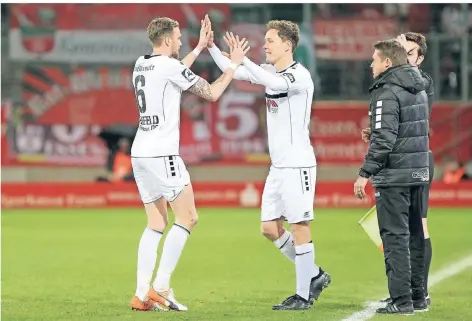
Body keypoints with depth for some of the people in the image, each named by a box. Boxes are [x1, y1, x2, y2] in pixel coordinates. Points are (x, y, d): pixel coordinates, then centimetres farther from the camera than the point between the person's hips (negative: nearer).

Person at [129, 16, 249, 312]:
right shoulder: (169, 66, -11)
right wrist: (234, 64, 8)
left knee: (156, 225, 10)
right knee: (188, 218, -4)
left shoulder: (141, 65, 14)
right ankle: (160, 288, -10)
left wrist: (200, 48, 37)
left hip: (140, 154, 9)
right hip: (162, 154, -9)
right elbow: (212, 93, -4)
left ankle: (142, 295, 2)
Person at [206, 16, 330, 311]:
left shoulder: (300, 75, -13)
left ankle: (303, 296, 1)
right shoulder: (270, 71, 12)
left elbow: (276, 84, -33)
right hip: (278, 165, 9)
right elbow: (232, 72, 16)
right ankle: (315, 276, 21)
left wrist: (242, 57, -36)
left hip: (298, 164, -9)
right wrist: (211, 46, 3)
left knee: (300, 227, -5)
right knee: (270, 228, 9)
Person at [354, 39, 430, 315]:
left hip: (394, 176, -9)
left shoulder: (388, 93, -14)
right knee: (415, 235, 14)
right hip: (419, 171, 9)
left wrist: (365, 173, -18)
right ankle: (418, 297, 18)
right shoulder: (419, 90, 14)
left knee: (395, 237, -6)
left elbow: (383, 138, -21)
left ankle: (401, 300, -8)